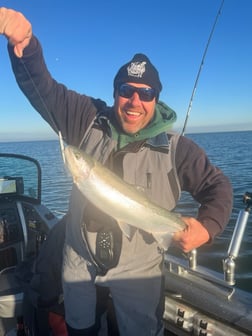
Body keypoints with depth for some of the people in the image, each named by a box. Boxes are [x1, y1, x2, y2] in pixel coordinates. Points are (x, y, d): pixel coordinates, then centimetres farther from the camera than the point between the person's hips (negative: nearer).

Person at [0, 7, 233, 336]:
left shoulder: (176, 148, -13)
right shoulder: (89, 121, -10)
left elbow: (217, 186, -5)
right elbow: (42, 87, -13)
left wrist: (208, 225, -24)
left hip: (137, 270, -2)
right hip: (79, 260, 3)